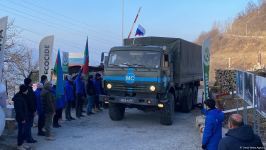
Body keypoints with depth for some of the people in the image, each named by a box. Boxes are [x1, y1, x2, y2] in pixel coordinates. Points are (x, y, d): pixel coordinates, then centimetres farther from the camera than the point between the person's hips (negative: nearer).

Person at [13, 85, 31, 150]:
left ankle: (22, 143, 28)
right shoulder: (18, 98, -21)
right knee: (21, 131, 1)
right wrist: (22, 118, -19)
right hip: (21, 118, -9)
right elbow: (19, 110, -22)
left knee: (23, 131, 16)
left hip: (24, 117, 9)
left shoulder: (23, 96, 9)